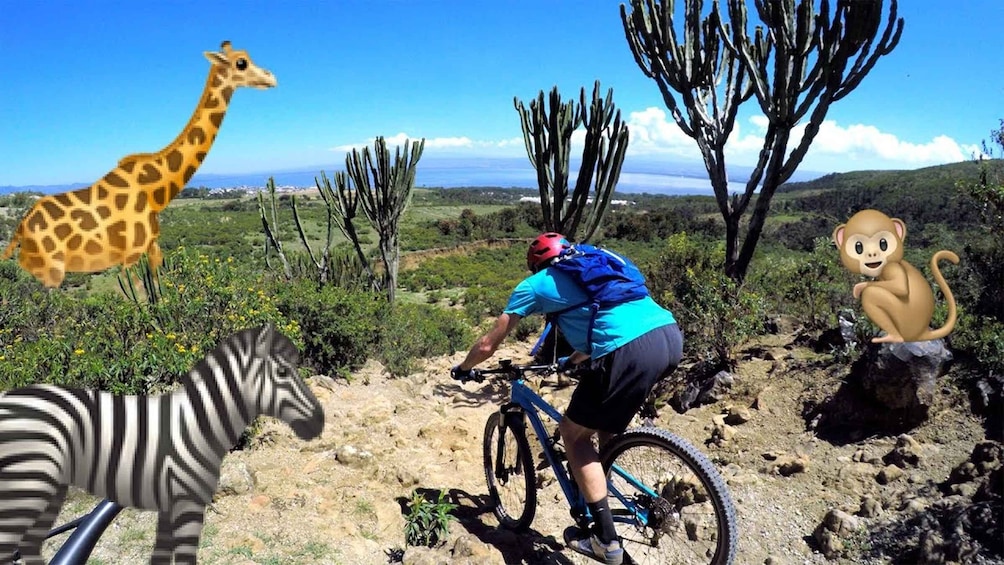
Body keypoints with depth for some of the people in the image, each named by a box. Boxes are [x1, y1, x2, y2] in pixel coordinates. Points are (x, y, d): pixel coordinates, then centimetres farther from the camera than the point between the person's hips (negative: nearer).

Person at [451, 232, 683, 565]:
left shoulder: (535, 284, 17)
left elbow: (488, 345, 23)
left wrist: (463, 369, 43)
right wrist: (571, 361, 62)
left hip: (631, 350, -7)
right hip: (671, 335, 8)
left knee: (574, 434, 13)